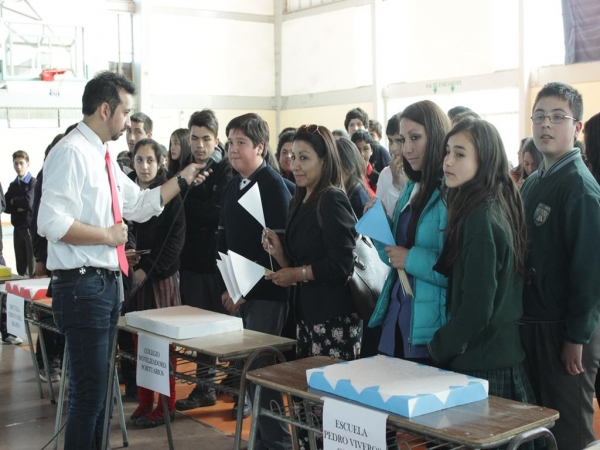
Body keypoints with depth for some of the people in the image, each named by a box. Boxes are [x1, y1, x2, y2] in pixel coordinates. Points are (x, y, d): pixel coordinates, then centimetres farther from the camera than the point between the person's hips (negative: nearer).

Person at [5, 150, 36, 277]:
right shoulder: (13, 185, 13)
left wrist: (14, 201, -1)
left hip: (30, 227, -6)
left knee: (33, 268, -4)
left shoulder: (33, 183, -5)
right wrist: (18, 207, -12)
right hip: (17, 228, 6)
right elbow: (6, 207, 5)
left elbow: (29, 202, -18)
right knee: (20, 267, 11)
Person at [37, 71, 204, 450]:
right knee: (89, 391, -3)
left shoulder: (104, 158, 13)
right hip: (82, 286, -10)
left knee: (99, 387, 20)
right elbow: (52, 223, -25)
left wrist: (183, 180, 17)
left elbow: (141, 205, 22)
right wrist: (108, 235, -17)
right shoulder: (71, 153, -16)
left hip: (108, 283, 10)